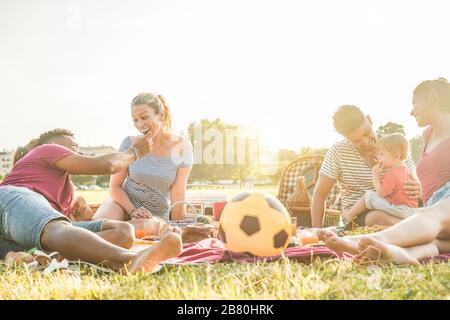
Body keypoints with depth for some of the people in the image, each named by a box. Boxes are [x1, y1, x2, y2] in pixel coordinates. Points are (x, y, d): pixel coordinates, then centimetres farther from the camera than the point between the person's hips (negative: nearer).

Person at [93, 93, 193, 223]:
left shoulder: (182, 148, -9)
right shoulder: (130, 144, -7)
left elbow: (178, 194, -8)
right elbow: (115, 186, -4)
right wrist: (132, 211, -18)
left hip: (156, 215, 0)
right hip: (125, 203, 1)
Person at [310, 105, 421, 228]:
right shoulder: (338, 152, -2)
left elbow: (416, 183, 7)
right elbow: (320, 194, 2)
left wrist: (417, 190, -19)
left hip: (393, 211, 1)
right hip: (356, 216, -1)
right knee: (379, 218, -36)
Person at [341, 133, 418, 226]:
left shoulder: (391, 174, -18)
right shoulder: (406, 169, 13)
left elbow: (381, 193, -14)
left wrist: (375, 175, -5)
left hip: (401, 210, -10)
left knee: (368, 196, -6)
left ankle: (350, 215, 7)